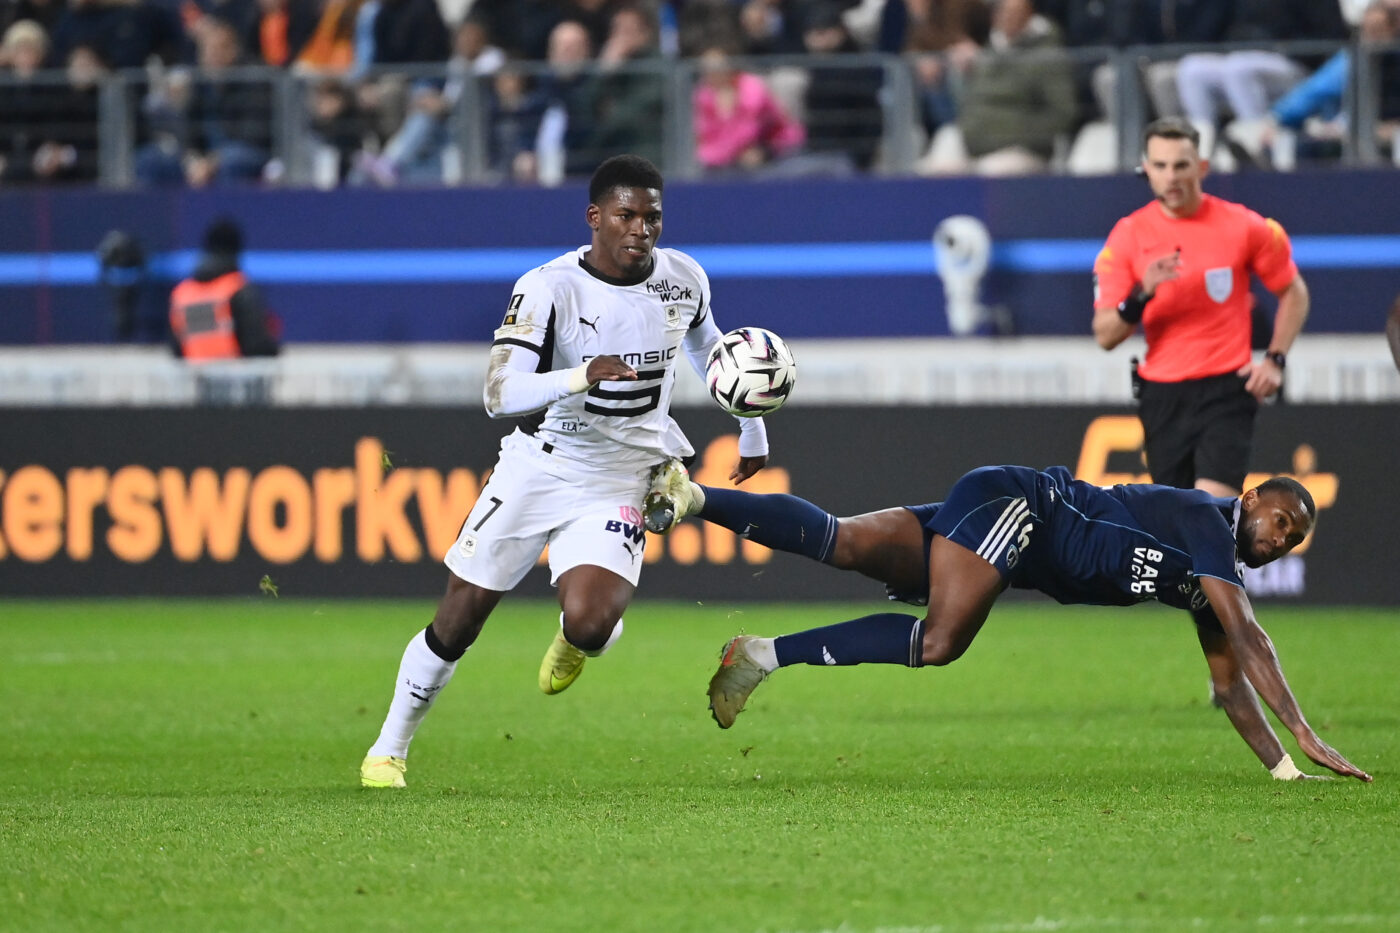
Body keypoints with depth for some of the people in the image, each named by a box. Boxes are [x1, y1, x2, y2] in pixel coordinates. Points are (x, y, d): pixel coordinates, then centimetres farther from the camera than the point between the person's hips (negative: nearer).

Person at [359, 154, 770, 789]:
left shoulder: (684, 279, -3)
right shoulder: (549, 289, -16)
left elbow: (708, 350, 20)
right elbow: (499, 394, -26)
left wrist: (753, 433, 29)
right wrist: (580, 377, -42)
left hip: (618, 485, 1)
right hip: (537, 468, -1)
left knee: (587, 622, -24)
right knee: (457, 620, 3)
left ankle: (575, 641, 15)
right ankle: (389, 749, 23)